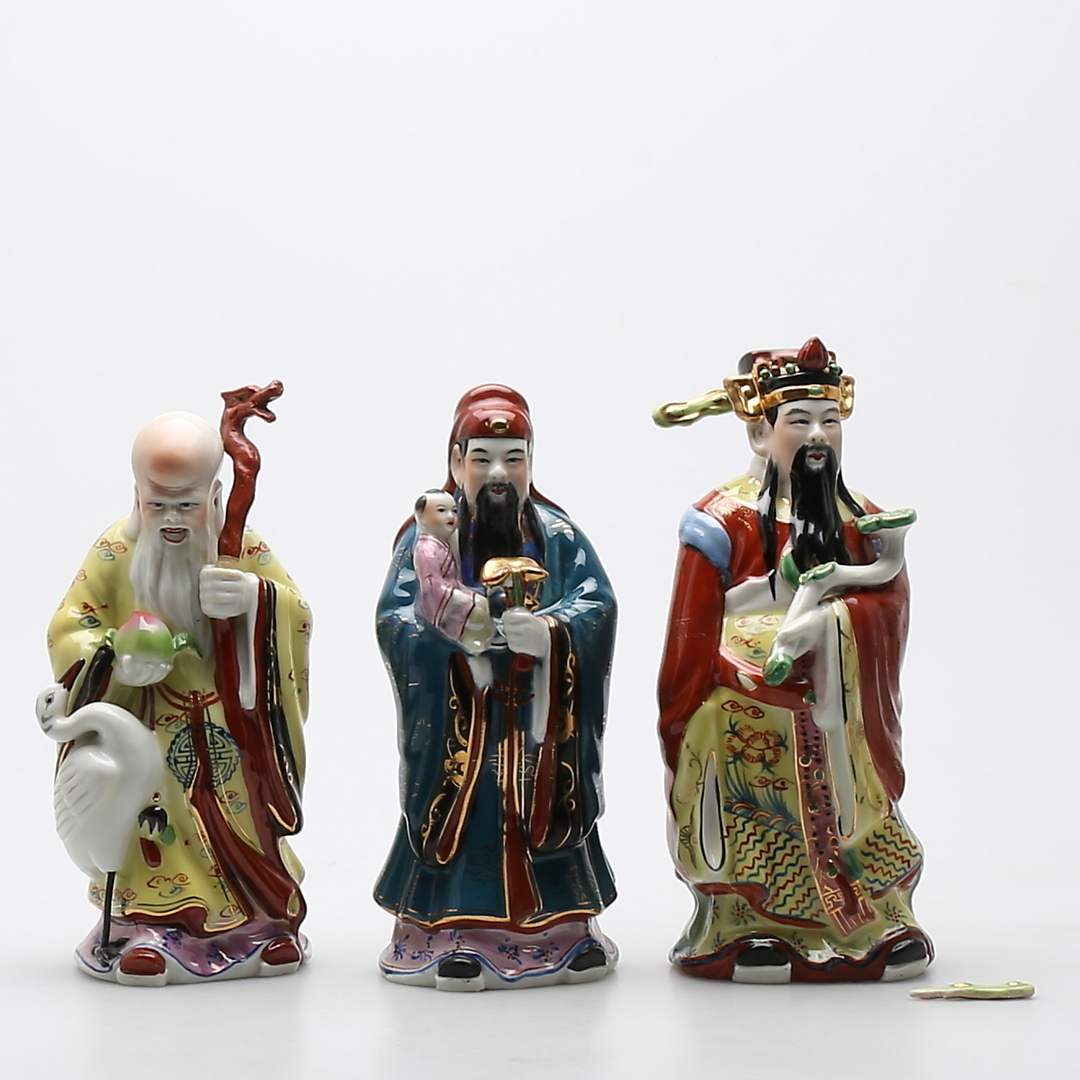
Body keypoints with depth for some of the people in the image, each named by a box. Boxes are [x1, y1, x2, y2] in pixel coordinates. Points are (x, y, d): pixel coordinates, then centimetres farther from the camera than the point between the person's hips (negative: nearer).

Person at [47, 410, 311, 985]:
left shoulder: (245, 549, -3)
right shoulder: (115, 551, -4)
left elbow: (299, 620, -8)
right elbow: (67, 630, -4)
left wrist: (257, 598, -31)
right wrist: (116, 660, -25)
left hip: (231, 732, 1)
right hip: (145, 731, -1)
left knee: (242, 815, -1)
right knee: (151, 818, -10)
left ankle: (261, 919, 13)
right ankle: (147, 924, 1)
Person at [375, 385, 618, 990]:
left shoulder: (558, 535, 8)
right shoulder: (429, 535, 3)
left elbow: (598, 603, -4)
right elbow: (396, 615, -8)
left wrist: (549, 629, -25)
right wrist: (457, 650, -25)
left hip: (539, 720, 2)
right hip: (457, 720, -2)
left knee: (539, 813, 3)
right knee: (464, 815, -4)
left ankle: (560, 928, 14)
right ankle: (453, 932, 3)